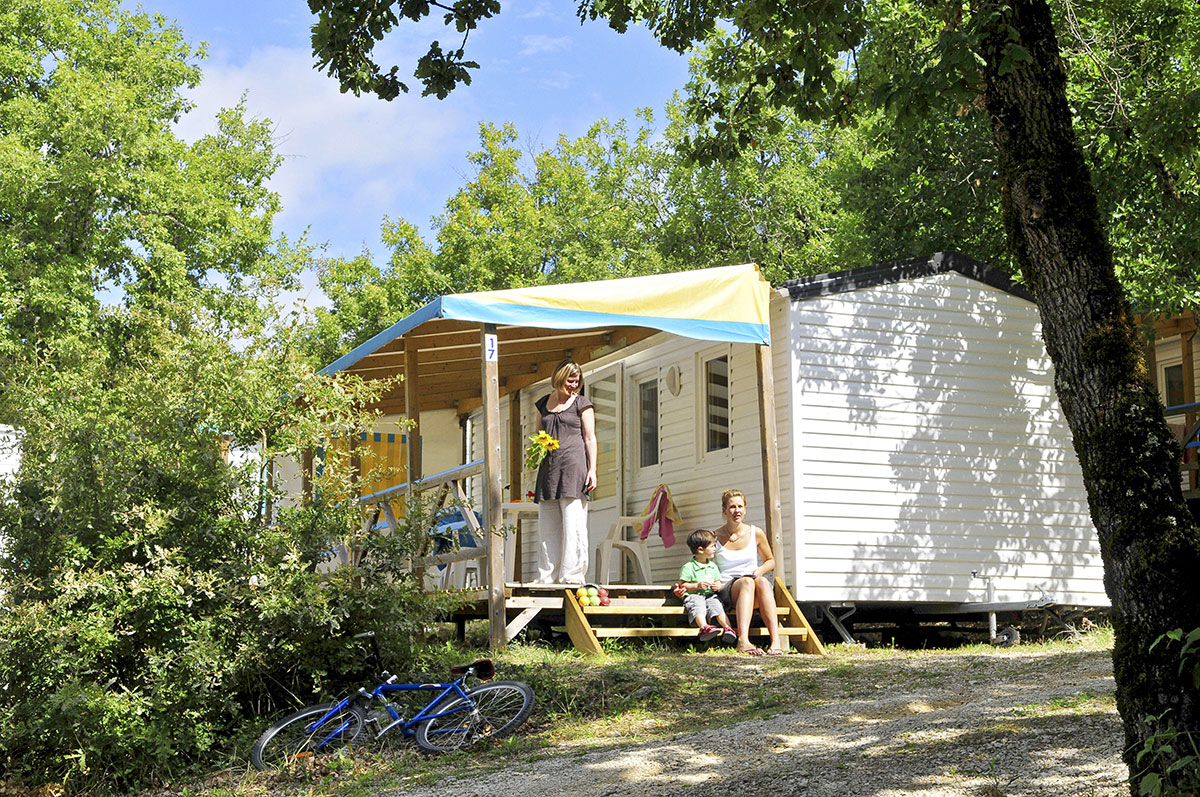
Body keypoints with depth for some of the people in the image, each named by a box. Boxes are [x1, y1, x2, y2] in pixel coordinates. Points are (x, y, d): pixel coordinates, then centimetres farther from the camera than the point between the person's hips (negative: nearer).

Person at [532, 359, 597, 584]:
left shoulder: (581, 403, 6)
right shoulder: (543, 404, 17)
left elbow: (590, 438, 2)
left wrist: (592, 469, -6)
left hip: (573, 464, -5)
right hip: (549, 466, 5)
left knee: (573, 521, -8)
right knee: (547, 522, 4)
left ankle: (572, 572, -6)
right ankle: (548, 574, 8)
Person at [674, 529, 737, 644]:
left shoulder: (713, 566, 19)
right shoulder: (688, 567, 0)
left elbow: (718, 582, 23)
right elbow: (683, 585, -3)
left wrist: (717, 586, -2)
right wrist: (697, 586, -16)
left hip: (710, 595, 4)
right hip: (694, 596, -4)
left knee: (717, 606, -26)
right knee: (698, 608, -35)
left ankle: (728, 628, -42)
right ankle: (704, 627, -58)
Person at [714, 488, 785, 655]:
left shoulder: (756, 533, 10)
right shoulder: (716, 537, 5)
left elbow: (770, 561, 22)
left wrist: (760, 570, -1)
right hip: (727, 589, -2)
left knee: (761, 581, -35)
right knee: (747, 582, -37)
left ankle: (775, 640, -50)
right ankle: (743, 641, -57)